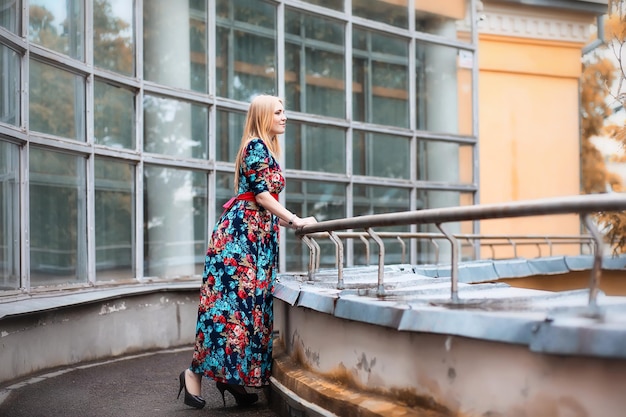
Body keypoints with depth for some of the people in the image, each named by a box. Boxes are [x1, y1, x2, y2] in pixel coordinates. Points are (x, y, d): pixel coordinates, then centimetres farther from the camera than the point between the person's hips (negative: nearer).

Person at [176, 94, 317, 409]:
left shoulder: (268, 149, 22)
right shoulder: (256, 146, -7)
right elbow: (260, 194, -14)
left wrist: (286, 222, 24)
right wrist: (295, 221, -12)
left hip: (259, 233, 10)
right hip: (241, 229, -10)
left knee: (253, 301, 3)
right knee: (232, 297, -11)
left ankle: (230, 374, 6)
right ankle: (196, 371, -5)